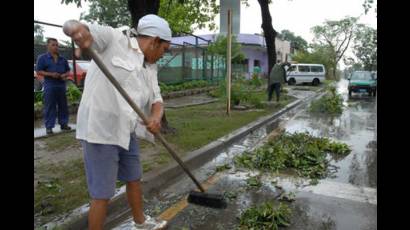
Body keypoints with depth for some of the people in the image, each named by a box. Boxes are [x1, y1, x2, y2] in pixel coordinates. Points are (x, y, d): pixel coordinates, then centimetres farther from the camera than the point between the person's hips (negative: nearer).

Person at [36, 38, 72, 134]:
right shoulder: (42, 58, 1)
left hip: (61, 85, 5)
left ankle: (63, 124, 18)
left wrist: (65, 75, -4)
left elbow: (68, 70, 20)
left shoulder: (62, 59, 14)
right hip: (50, 86, -4)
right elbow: (38, 71, -4)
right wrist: (51, 74, -17)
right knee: (49, 106, -3)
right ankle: (49, 127, 2)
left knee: (63, 106, 8)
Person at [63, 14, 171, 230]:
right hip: (100, 130, -8)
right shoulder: (113, 38, -8)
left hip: (127, 132, 8)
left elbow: (156, 99, 7)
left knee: (134, 179, 23)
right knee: (102, 194, 0)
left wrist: (156, 118, -17)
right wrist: (77, 28, -39)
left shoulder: (150, 67, 13)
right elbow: (70, 26, -13)